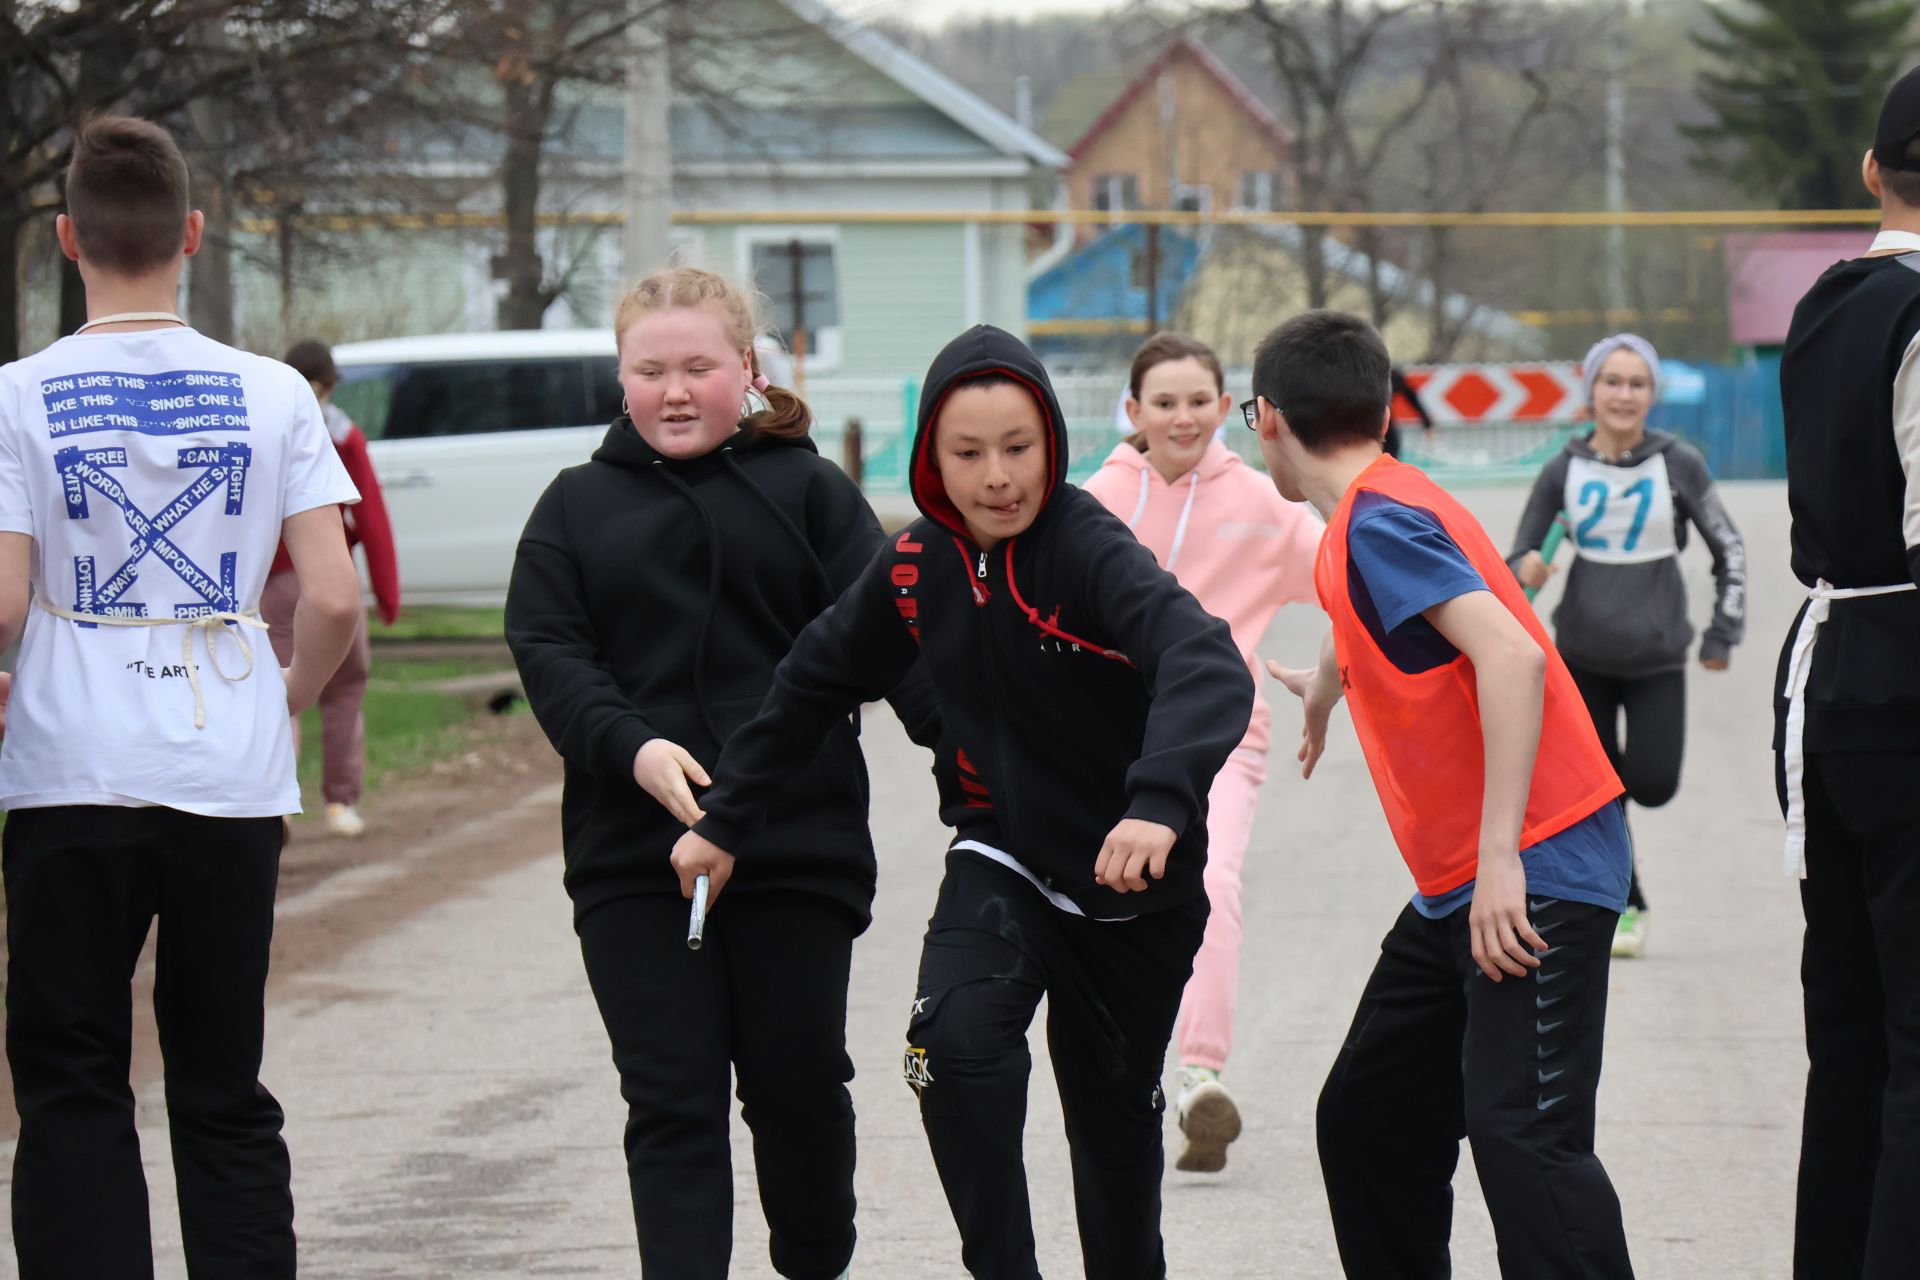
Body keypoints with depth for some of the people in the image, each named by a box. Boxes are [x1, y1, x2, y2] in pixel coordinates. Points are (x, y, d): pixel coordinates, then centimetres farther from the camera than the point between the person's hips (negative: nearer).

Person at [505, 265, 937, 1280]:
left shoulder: (810, 492, 5)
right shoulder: (577, 507, 10)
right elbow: (547, 651, 0)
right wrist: (630, 747, -18)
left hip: (797, 843, -1)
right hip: (634, 857, 1)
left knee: (799, 1086, 8)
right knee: (671, 1105, -1)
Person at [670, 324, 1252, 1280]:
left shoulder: (1090, 550, -24)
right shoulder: (918, 566, -7)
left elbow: (1206, 668, -40)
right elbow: (815, 681, 9)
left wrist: (1160, 799, -57)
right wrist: (724, 819, 12)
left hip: (1134, 883, -3)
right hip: (1001, 860, 3)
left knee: (1115, 1115, 11)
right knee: (954, 1039, -24)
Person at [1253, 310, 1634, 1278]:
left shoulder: (1378, 523, -14)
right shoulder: (1364, 520, 15)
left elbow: (1512, 656, -27)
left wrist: (1500, 856, -29)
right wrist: (1324, 688, 63)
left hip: (1532, 872, -10)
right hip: (1457, 888, 10)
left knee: (1522, 1134, -21)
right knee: (1367, 1120, 13)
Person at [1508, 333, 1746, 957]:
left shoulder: (1678, 465, -5)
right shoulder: (1564, 471, -2)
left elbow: (1728, 549, 5)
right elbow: (1520, 555, 2)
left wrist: (1722, 636, 5)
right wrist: (1525, 570, -23)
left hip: (1657, 656, -1)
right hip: (1583, 655, 1)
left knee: (1652, 785, -11)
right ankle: (1625, 906, 19)